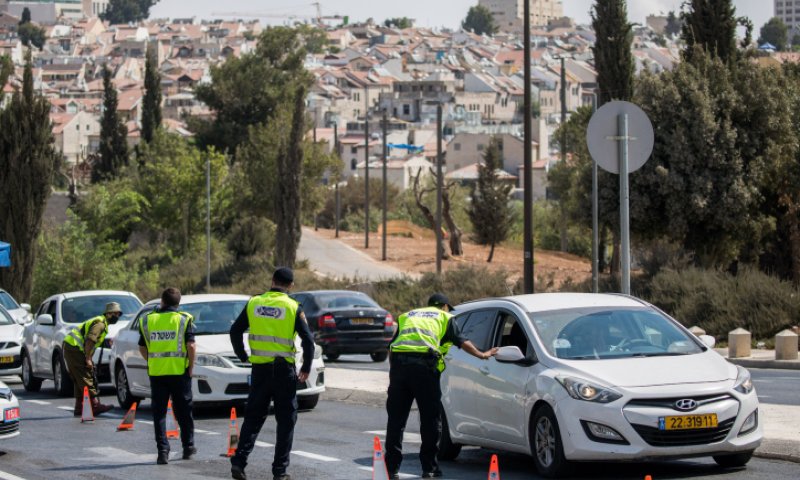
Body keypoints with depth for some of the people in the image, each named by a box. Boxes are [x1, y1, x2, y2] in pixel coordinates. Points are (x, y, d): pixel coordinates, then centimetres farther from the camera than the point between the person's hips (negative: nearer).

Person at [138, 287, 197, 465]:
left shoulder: (147, 320, 6)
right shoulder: (184, 319, -2)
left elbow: (142, 348, 8)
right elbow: (191, 346, -9)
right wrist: (191, 368, 0)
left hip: (156, 373, 1)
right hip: (179, 371, -1)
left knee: (159, 412, 5)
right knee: (184, 411, 13)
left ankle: (163, 451, -2)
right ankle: (188, 447, 21)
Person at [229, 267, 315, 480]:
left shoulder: (254, 303, 3)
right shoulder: (293, 307, -6)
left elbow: (235, 331, 6)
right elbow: (308, 340, -9)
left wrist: (242, 356, 18)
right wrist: (306, 369, 2)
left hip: (259, 369, 3)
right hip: (284, 370, -3)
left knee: (253, 418, 13)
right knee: (286, 420, 6)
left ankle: (239, 461, 1)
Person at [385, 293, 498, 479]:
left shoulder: (407, 316, 31)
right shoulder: (445, 317, 21)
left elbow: (391, 348, 24)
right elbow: (462, 342, 17)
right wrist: (482, 355, 29)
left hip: (399, 361, 3)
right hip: (424, 364, -3)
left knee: (396, 418, 6)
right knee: (430, 419, 6)